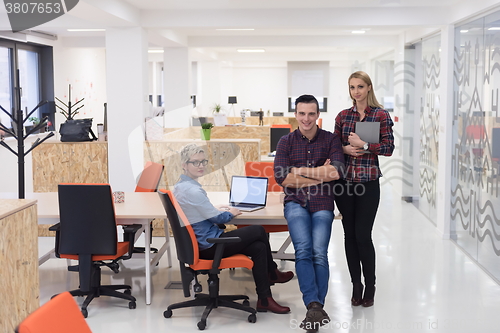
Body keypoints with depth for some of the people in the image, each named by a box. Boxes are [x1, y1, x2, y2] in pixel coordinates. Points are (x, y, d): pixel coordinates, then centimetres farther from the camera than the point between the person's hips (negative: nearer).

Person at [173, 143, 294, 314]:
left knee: (259, 247, 7)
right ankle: (272, 273, 20)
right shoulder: (192, 190, -23)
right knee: (259, 231, 1)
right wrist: (230, 213, 4)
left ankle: (264, 300, 14)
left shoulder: (180, 186, 9)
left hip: (200, 243, 10)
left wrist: (217, 210, 13)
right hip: (208, 246, -10)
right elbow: (218, 218, -15)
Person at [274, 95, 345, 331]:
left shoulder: (330, 139, 9)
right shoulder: (286, 142, 10)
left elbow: (337, 171, -7)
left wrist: (300, 170, -10)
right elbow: (281, 177, -4)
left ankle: (314, 310, -12)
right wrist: (320, 175, -7)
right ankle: (315, 306, -26)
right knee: (304, 250, -21)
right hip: (295, 203, 0)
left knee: (319, 253, -16)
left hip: (322, 204, 0)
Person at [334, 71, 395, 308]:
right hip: (344, 181, 4)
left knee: (362, 235, -5)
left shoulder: (381, 115, -1)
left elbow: (388, 148, -5)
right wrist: (345, 149, -6)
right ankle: (356, 285, 18)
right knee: (349, 234, 7)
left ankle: (370, 287, 12)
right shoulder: (342, 116, 9)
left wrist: (363, 145, -15)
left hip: (368, 181, -3)